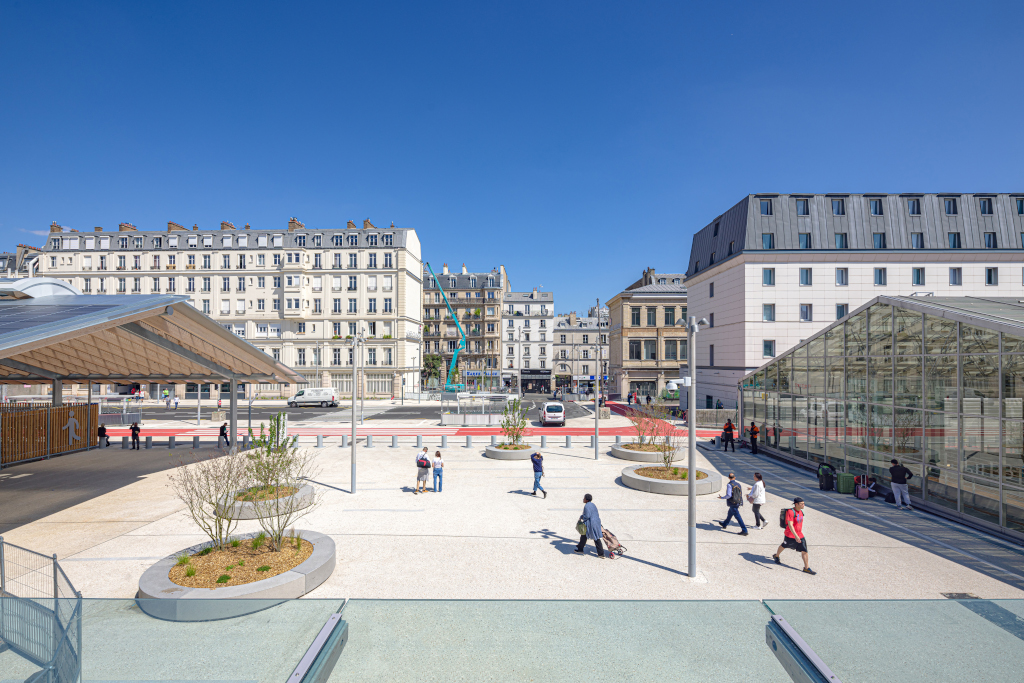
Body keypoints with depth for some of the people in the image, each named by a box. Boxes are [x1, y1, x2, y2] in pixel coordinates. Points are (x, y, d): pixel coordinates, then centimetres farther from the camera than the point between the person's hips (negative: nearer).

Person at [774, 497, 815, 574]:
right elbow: (790, 525, -29)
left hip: (799, 535, 6)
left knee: (804, 550, 0)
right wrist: (795, 536, -36)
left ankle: (806, 568, 10)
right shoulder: (791, 512, -24)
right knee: (784, 546, 15)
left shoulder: (801, 511, 3)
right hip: (790, 535, -6)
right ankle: (776, 556, 40)